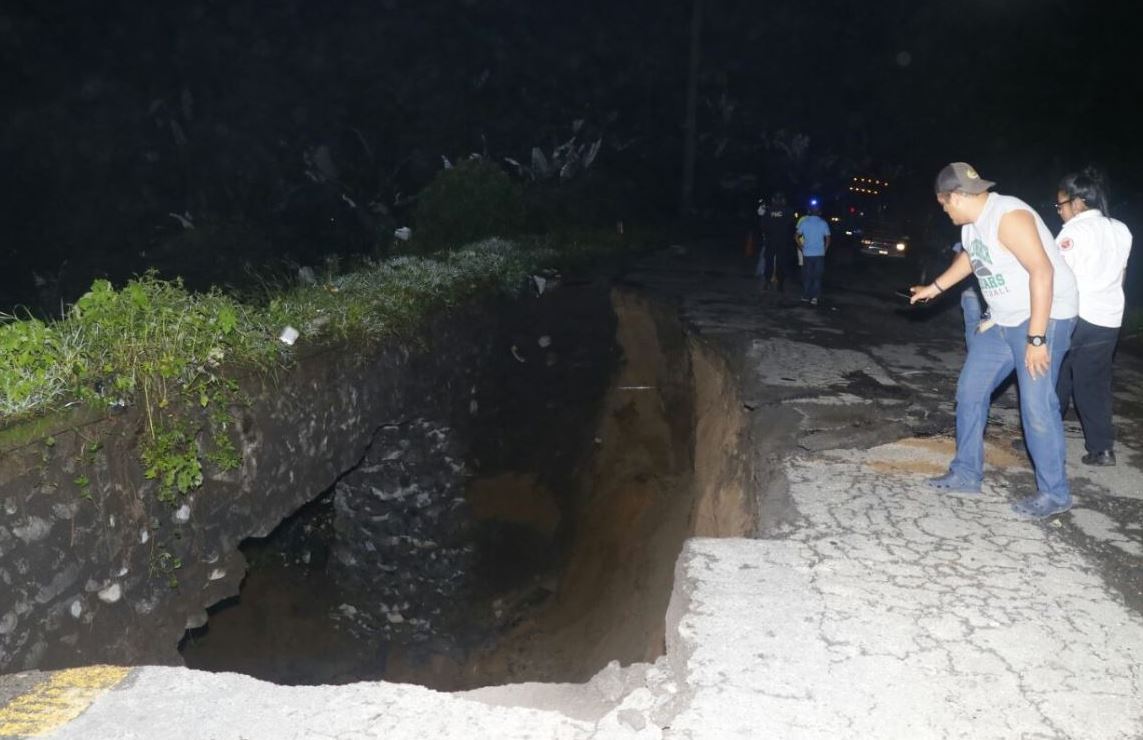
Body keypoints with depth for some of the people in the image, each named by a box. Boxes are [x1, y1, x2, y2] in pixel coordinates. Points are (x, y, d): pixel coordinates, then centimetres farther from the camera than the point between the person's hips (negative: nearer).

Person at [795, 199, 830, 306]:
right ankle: (814, 297, -3)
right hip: (820, 254, -1)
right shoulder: (823, 223, -3)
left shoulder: (804, 222, -1)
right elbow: (828, 239, -3)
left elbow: (797, 237, 0)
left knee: (807, 276, 11)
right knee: (817, 276, 4)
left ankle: (806, 296, 15)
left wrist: (802, 249, 9)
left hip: (807, 254, 1)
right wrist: (824, 250, 8)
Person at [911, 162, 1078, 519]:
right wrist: (935, 287, 38)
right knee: (970, 390, 10)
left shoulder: (1008, 216, -23)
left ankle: (1054, 493, 2)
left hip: (1044, 317, -10)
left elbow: (1042, 272, -27)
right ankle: (966, 474, 20)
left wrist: (1036, 338, -29)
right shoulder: (971, 224, 7)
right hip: (1003, 320, 10)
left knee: (1036, 405, -13)